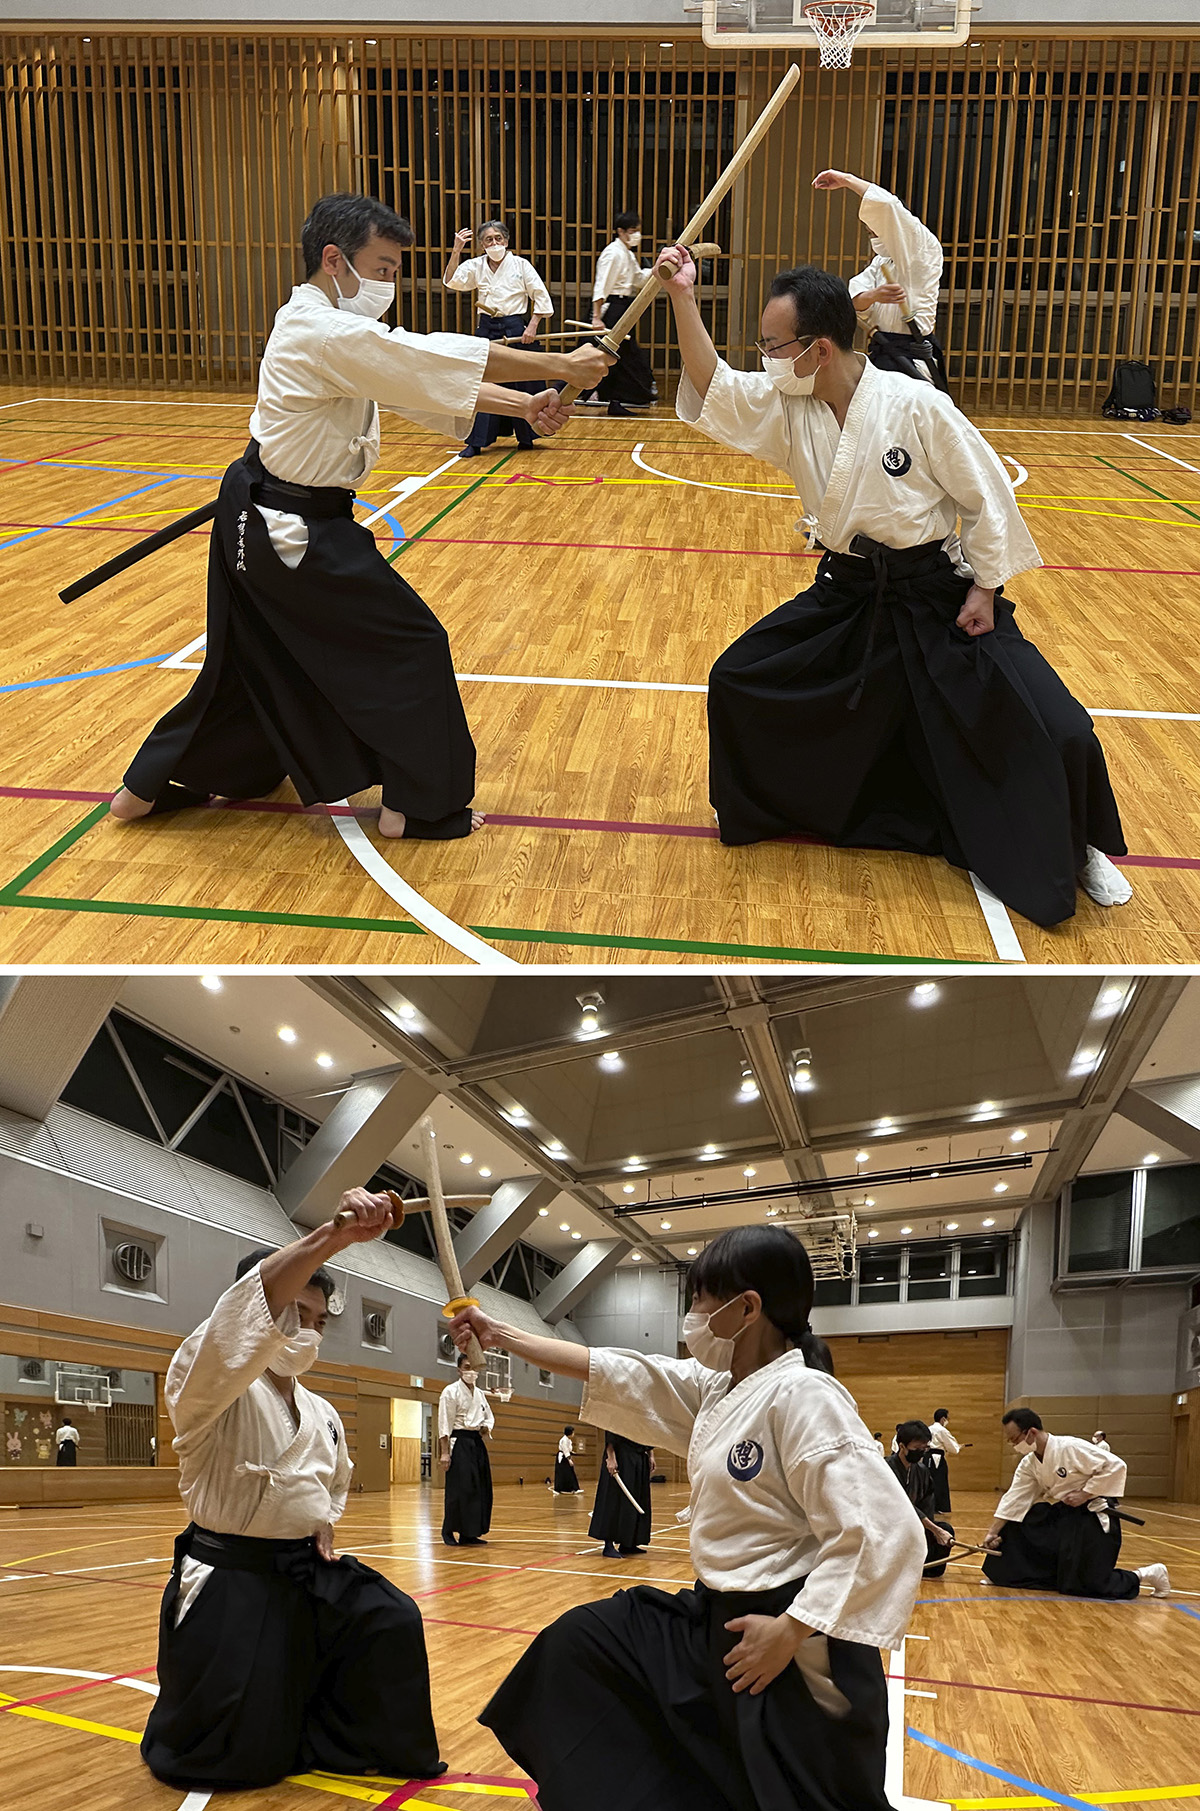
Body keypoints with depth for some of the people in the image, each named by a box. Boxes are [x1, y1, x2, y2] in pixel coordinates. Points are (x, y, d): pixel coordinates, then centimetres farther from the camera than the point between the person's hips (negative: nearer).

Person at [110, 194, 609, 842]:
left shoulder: (319, 324, 11)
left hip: (256, 520, 10)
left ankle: (149, 786, 32)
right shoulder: (325, 334, -21)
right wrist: (559, 366, -21)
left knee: (254, 660, 22)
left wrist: (520, 404, -2)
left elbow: (429, 379, 8)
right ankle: (418, 805, 10)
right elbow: (440, 360, -25)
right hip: (294, 531, -10)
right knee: (411, 645, -1)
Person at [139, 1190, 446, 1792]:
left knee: (390, 1623, -12)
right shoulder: (207, 1385, -15)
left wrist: (321, 1527, 5)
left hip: (306, 1573, 7)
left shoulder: (321, 1414, 10)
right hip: (228, 1581, -7)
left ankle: (327, 1738, 10)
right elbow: (251, 1308, -37)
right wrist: (331, 1236, -50)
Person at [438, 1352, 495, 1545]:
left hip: (477, 1443, 7)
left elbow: (489, 1416, 26)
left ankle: (469, 1534, 14)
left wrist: (487, 1427, 2)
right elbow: (444, 1424, -11)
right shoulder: (451, 1391, -7)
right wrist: (444, 1453, -16)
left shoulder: (480, 1394, 14)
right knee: (459, 1489, -10)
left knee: (480, 1489, 6)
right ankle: (448, 1531, 3)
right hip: (459, 1443, -7)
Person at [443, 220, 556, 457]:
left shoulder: (520, 265, -3)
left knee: (522, 385, 4)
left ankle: (525, 437, 21)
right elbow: (451, 281, -11)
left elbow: (541, 296, -1)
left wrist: (532, 326, -8)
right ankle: (475, 442, 6)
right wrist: (456, 251, -23)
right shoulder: (476, 266, 3)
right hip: (487, 329, 2)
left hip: (516, 329, -2)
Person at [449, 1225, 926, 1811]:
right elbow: (611, 1372, 13)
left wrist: (790, 1631, -23)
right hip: (718, 1619, 10)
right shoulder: (715, 1389, 6)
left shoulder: (803, 1396, -21)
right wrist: (498, 1333, 15)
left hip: (795, 1650, -9)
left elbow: (884, 1534, -27)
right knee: (581, 1643, 15)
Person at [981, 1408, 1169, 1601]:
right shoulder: (1028, 1464, -1)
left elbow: (1116, 1465, -23)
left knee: (1089, 1584, -12)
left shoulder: (1070, 1447, -25)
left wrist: (1084, 1494, -23)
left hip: (1094, 1517, -8)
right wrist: (992, 1532, -3)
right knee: (1014, 1530, 0)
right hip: (1060, 1513, 8)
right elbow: (1013, 1499, 1)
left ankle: (1144, 1574, 7)